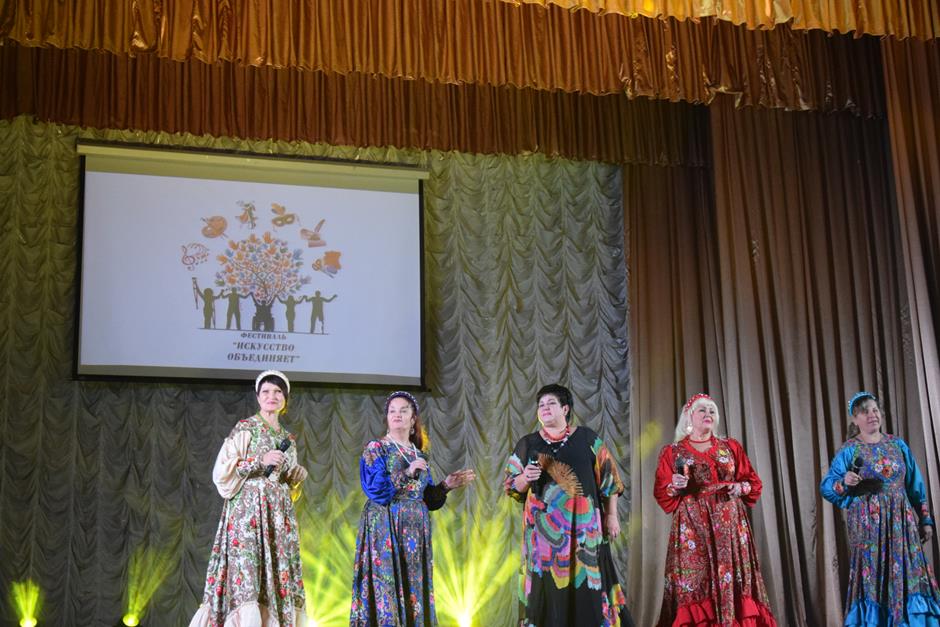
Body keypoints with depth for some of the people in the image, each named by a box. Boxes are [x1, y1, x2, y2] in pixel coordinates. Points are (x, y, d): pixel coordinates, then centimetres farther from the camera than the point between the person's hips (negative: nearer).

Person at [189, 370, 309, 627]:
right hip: (248, 509, -6)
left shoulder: (288, 439, 18)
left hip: (279, 514, 6)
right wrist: (260, 461, -16)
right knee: (245, 573, -15)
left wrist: (299, 475, 4)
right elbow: (223, 470, -7)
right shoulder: (245, 428, 0)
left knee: (279, 575, -1)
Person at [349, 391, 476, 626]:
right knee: (386, 588, -8)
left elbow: (427, 499, 14)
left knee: (414, 590, 4)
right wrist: (407, 473, -17)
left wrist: (446, 485, -2)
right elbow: (375, 490, -14)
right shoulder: (375, 449, -1)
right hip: (385, 532, -5)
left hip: (415, 532, 5)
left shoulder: (419, 454, 14)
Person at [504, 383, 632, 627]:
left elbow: (609, 478, 7)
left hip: (583, 528, -1)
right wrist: (525, 478, -14)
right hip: (544, 531, 1)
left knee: (588, 585, -2)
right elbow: (512, 486, 8)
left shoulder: (587, 438, 5)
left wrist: (612, 516, 3)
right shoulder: (527, 444, 8)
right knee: (547, 586, -1)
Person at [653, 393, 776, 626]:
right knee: (695, 580, -8)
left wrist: (740, 488, -6)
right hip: (692, 527, -2)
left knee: (732, 577, -3)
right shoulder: (672, 452, 7)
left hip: (729, 525, 2)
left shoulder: (731, 447, 13)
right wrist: (674, 486, -16)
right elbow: (661, 493, 4)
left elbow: (753, 482, 14)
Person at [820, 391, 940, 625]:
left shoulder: (898, 445, 9)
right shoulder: (849, 451, -2)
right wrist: (844, 483, -28)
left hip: (901, 522, 4)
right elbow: (826, 487, -8)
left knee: (908, 575, 2)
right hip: (868, 524, -4)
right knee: (873, 577, -4)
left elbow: (916, 486, 14)